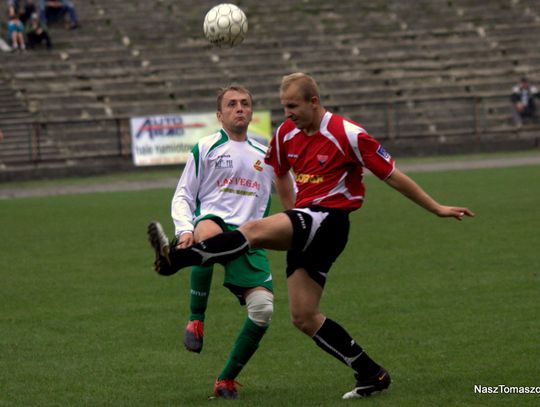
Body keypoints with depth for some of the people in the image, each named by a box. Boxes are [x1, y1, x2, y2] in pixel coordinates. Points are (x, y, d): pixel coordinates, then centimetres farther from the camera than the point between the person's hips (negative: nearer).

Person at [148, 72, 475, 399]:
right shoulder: (286, 133, 9)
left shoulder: (348, 135, -10)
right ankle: (371, 375, 6)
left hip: (330, 220, -8)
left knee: (255, 231, -31)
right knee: (304, 318, 1)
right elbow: (279, 174, 28)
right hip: (304, 224, 8)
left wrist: (437, 209, 0)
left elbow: (393, 176, -4)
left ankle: (176, 258, -40)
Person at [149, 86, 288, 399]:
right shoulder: (206, 149, 11)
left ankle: (227, 380, 5)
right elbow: (183, 196, 9)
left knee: (263, 309, -16)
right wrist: (185, 230, -10)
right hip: (213, 220, -4)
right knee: (209, 235, -44)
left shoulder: (266, 155, 22)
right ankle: (196, 320, -26)